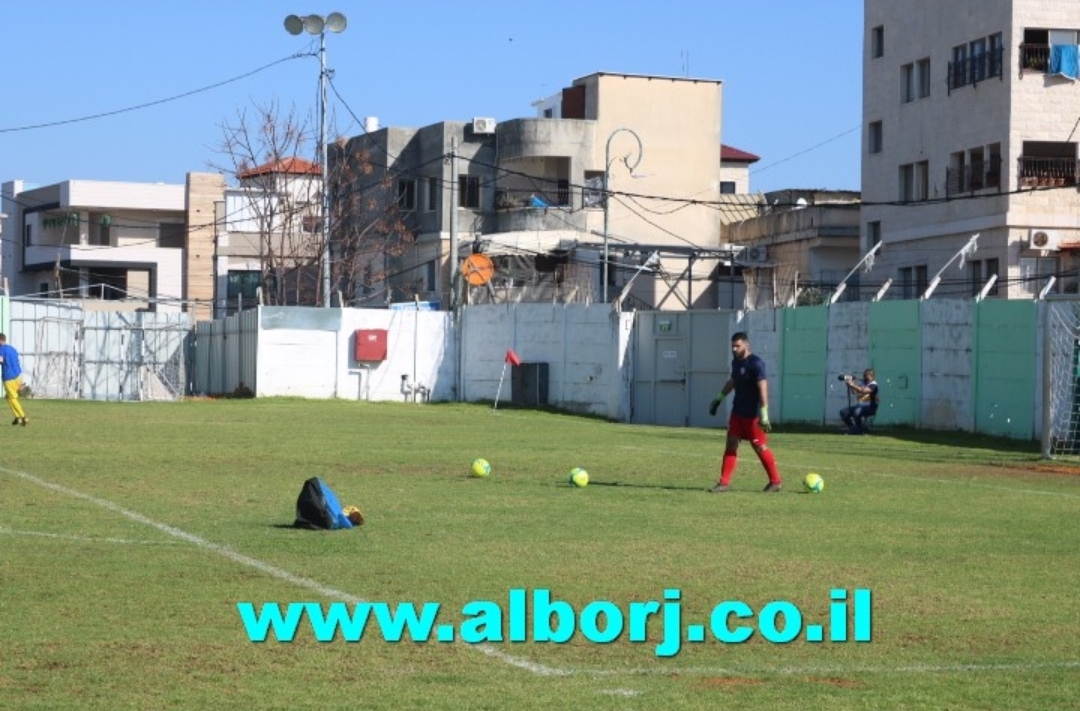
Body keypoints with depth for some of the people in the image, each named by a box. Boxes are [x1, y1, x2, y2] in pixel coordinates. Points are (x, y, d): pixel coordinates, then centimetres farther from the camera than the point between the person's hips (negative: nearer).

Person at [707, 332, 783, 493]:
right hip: (738, 411, 8)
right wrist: (719, 398, 30)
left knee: (760, 447, -1)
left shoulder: (756, 363, -18)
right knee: (731, 444, 3)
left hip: (753, 414, -8)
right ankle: (724, 482, 5)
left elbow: (763, 387, -24)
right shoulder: (736, 362, 8)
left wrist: (764, 414, -30)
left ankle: (776, 481, 12)